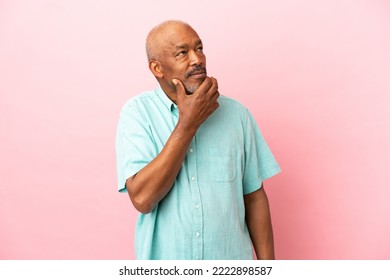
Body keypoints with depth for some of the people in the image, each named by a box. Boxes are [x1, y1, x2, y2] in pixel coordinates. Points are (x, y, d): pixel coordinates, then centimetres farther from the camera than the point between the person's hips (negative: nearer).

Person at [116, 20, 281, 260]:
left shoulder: (236, 113, -7)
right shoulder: (137, 112, -12)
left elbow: (254, 197, -2)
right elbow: (142, 198, -22)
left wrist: (267, 262, -2)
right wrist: (187, 124, -23)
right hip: (163, 262, -1)